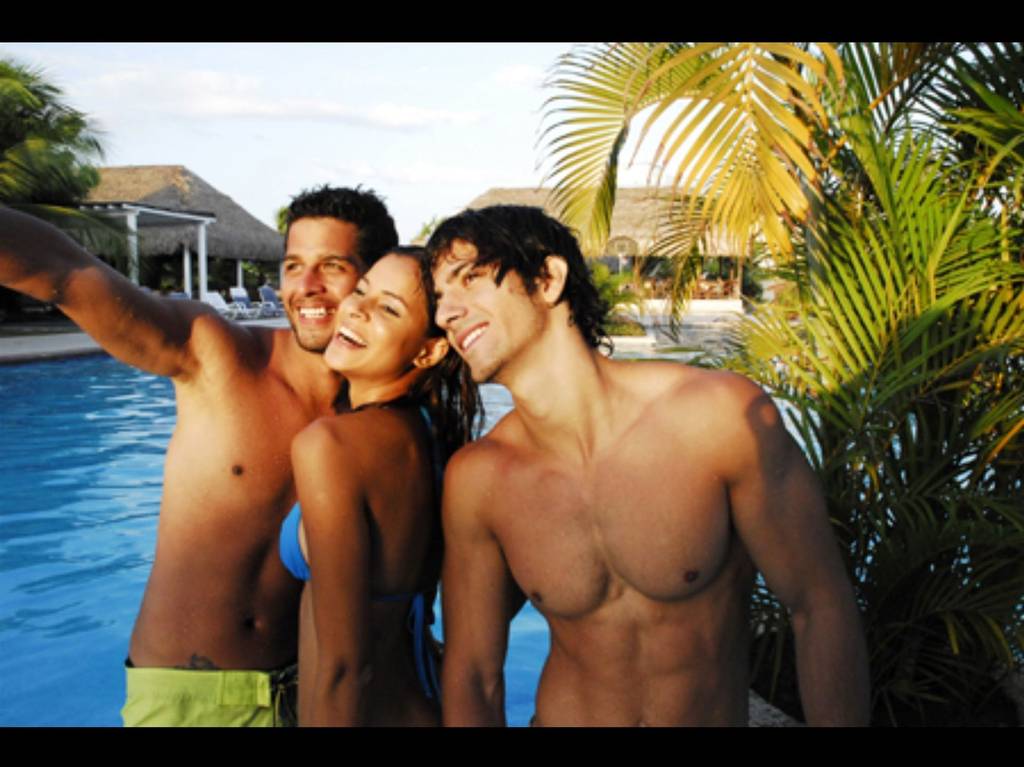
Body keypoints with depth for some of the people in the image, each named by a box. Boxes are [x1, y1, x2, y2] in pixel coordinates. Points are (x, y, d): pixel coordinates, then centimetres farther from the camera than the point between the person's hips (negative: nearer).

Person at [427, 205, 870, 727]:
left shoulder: (721, 415, -23)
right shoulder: (475, 479, -16)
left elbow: (822, 609, -14)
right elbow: (472, 675, -7)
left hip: (719, 714, 0)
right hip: (564, 714, 1)